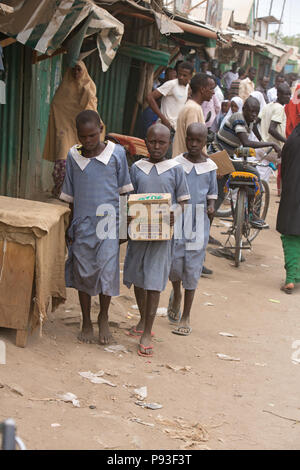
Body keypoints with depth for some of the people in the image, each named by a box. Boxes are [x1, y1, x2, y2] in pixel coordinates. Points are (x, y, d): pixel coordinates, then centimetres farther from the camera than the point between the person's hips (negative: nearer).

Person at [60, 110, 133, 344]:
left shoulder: (116, 153, -4)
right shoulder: (73, 156, 2)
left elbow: (123, 190, 6)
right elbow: (71, 195, 10)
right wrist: (71, 226, 11)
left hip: (109, 222, -2)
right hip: (83, 224, 2)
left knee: (107, 271, -6)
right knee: (83, 273, 8)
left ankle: (104, 318, 18)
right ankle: (86, 322, 23)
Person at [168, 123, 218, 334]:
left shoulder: (210, 167, 3)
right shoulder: (176, 164, -1)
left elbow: (212, 193, 12)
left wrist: (211, 207, -8)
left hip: (199, 224, 1)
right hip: (176, 221, 0)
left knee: (193, 269, 2)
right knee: (175, 262, -6)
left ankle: (186, 317, 12)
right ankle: (176, 294, 30)